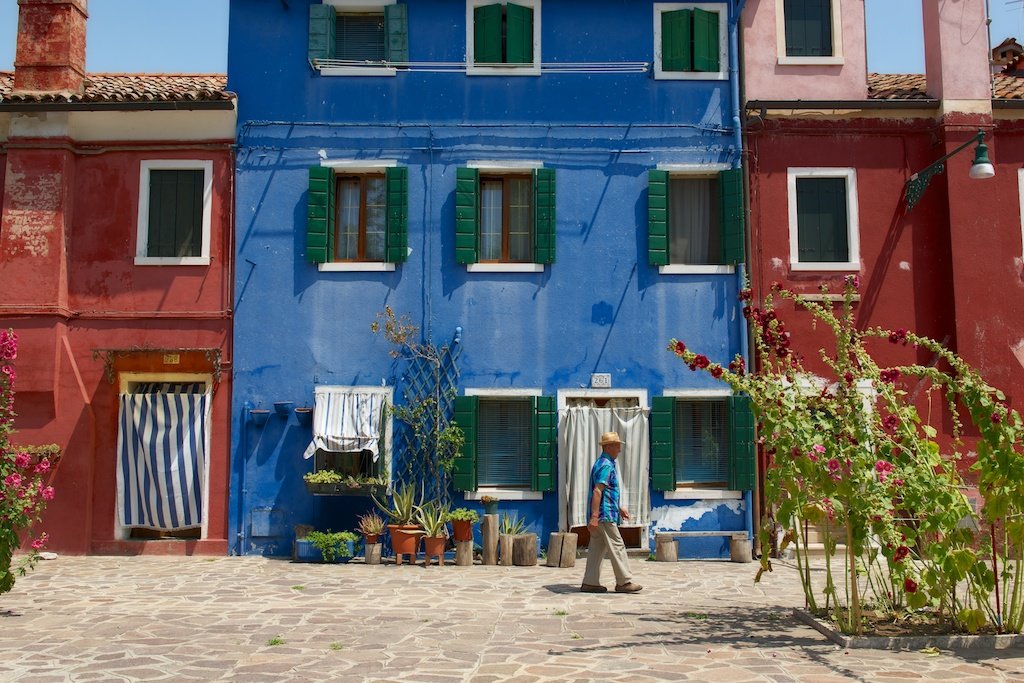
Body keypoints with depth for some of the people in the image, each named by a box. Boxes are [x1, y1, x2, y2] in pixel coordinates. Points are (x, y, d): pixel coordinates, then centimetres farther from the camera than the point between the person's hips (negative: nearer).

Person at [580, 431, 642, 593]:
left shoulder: (603, 463, 19)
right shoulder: (606, 465, -14)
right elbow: (597, 492, -23)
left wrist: (619, 508, 31)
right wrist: (594, 516, -27)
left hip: (600, 515, 10)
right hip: (605, 514, -10)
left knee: (597, 548, 9)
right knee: (617, 547, -5)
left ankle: (590, 582, 10)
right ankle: (624, 582, 0)